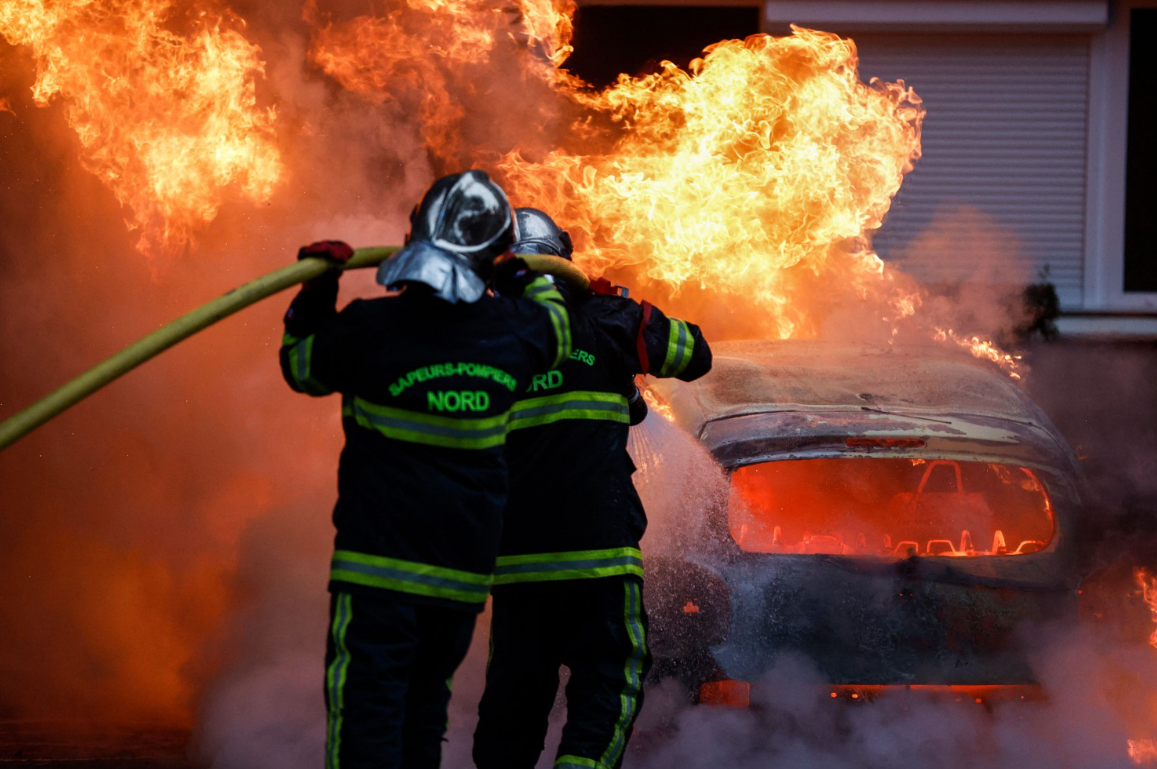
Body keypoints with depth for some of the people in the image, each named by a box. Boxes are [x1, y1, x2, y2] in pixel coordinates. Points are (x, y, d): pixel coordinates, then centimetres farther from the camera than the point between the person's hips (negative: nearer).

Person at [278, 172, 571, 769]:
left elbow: (300, 362, 8)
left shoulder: (368, 329, -11)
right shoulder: (511, 331, -1)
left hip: (379, 568, -4)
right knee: (422, 716, 16)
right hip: (464, 572, 4)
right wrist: (523, 276, 41)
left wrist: (317, 289, 19)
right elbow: (558, 328, 24)